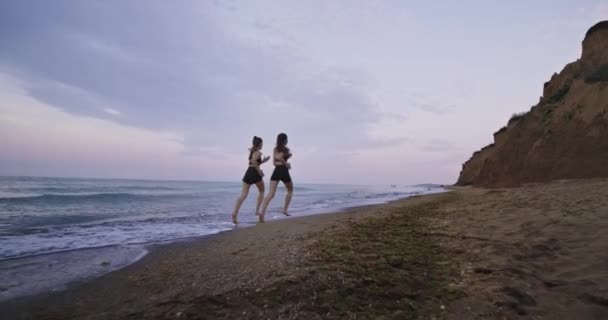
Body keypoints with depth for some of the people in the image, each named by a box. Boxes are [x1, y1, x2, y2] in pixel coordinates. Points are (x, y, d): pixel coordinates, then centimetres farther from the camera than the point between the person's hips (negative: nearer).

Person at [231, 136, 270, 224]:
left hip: (248, 172, 6)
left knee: (244, 194, -2)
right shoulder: (258, 152, -3)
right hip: (254, 173, -6)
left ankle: (235, 212, -18)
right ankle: (257, 210, 13)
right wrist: (259, 170, -15)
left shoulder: (252, 151, 21)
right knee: (261, 191, 17)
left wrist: (263, 161, 26)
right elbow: (253, 161, -21)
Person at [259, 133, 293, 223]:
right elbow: (279, 157, -22)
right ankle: (285, 209, 19)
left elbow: (274, 162, 14)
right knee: (290, 191, 21)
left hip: (276, 171, 5)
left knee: (271, 194, -5)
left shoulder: (275, 149, 14)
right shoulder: (286, 149, -4)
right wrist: (286, 164, -9)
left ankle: (262, 212, -23)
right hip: (283, 171, -5)